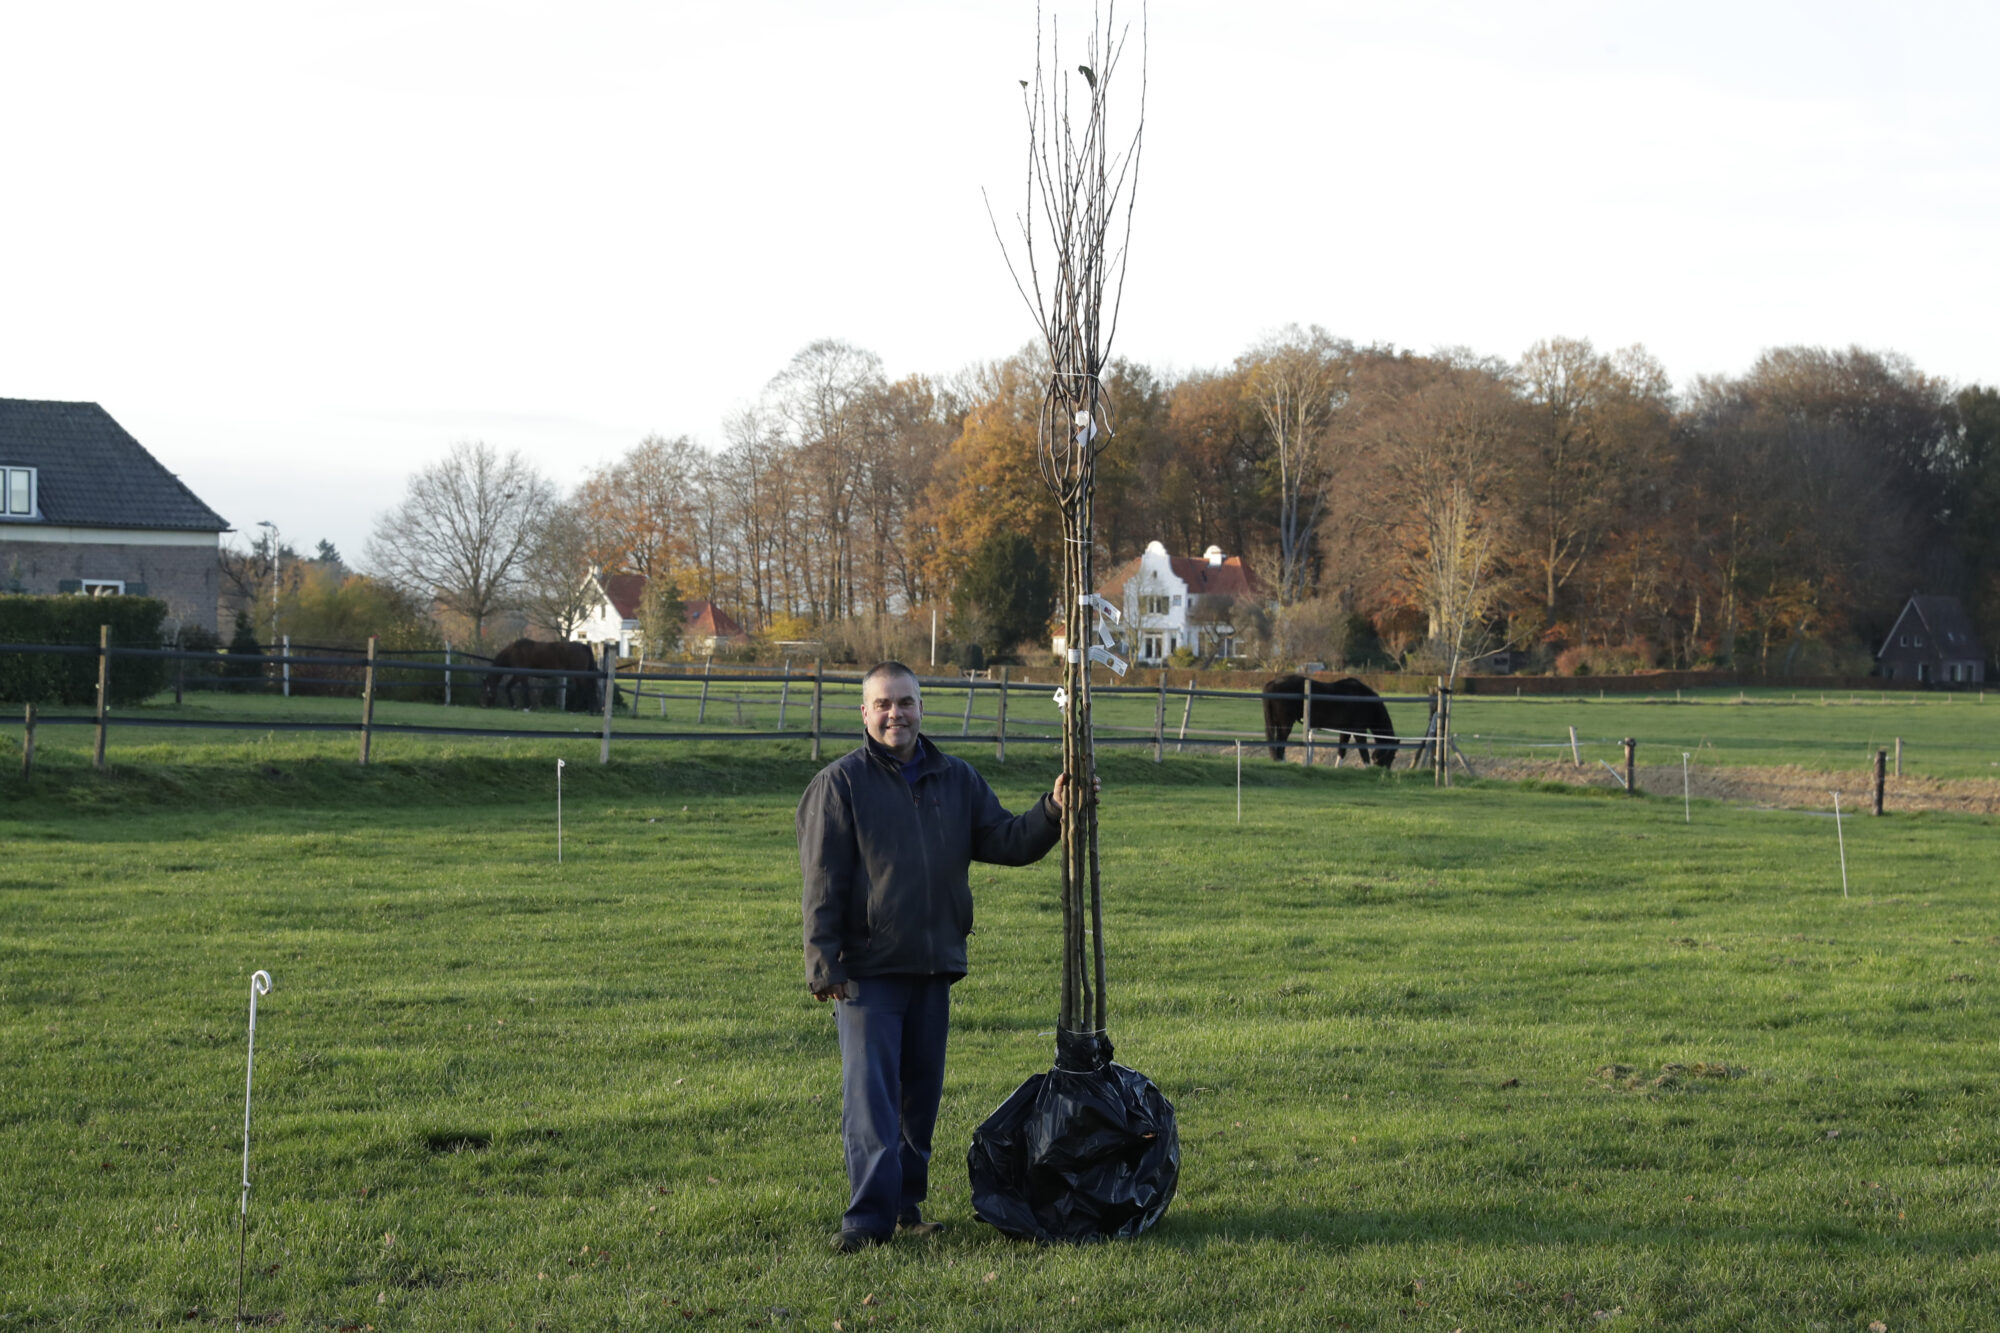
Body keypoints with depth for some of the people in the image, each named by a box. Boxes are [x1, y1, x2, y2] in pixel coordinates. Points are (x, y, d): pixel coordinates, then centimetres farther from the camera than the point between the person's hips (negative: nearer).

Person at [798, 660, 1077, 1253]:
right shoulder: (840, 784, -2)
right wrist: (823, 961, -12)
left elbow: (1007, 842, 13)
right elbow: (822, 882, -5)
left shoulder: (958, 780, 12)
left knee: (921, 1089, 11)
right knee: (870, 1092, -9)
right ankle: (869, 1214, -9)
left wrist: (1053, 811, -4)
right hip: (866, 970, -5)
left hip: (935, 965, 5)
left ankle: (908, 1203, 22)